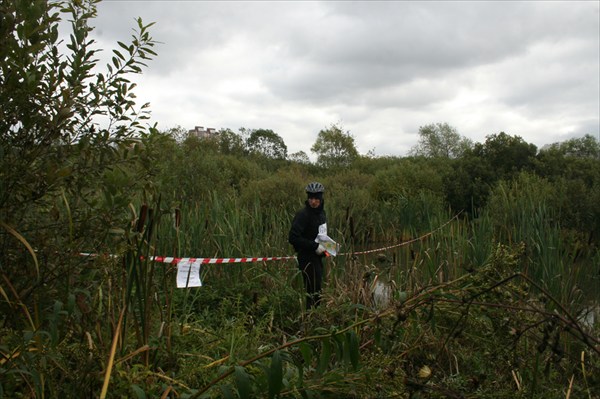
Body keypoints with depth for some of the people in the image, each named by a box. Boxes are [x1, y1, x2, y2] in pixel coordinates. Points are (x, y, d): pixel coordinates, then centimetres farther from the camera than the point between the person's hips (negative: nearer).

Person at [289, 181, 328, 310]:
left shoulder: (321, 212, 9)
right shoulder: (303, 214, -18)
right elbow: (293, 238, -25)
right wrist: (315, 246, -23)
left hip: (317, 257, 8)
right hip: (307, 259, -8)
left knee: (317, 290, 15)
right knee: (314, 292, -9)